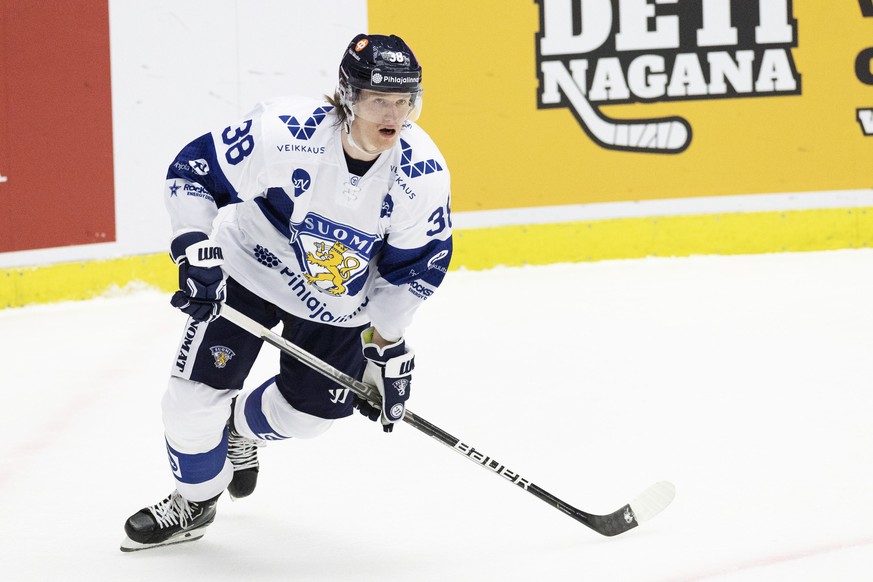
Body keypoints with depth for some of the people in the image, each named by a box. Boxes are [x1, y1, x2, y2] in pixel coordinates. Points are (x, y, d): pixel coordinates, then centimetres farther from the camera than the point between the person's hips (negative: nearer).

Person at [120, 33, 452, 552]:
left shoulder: (422, 173, -24)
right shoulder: (285, 133, -33)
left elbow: (416, 265, -9)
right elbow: (192, 172, -22)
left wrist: (389, 347, -7)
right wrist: (197, 252, -29)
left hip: (338, 301, 2)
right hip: (250, 268, -2)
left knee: (309, 410, 6)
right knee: (195, 395, -6)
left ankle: (241, 426, 43)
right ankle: (195, 501, 23)